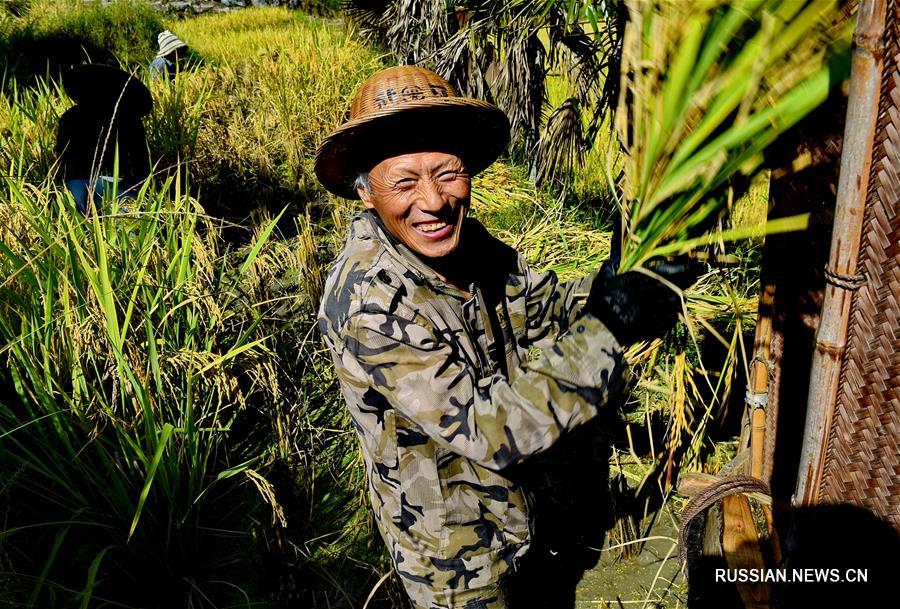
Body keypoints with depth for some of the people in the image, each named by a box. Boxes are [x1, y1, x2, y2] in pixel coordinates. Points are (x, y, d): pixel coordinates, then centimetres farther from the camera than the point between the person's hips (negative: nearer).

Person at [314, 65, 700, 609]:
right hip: (450, 549, -7)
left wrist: (620, 286, -19)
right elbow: (487, 429, -35)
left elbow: (542, 302, -1)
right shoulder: (371, 303, -35)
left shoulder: (463, 239, -11)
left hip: (498, 501, 7)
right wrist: (604, 330, -35)